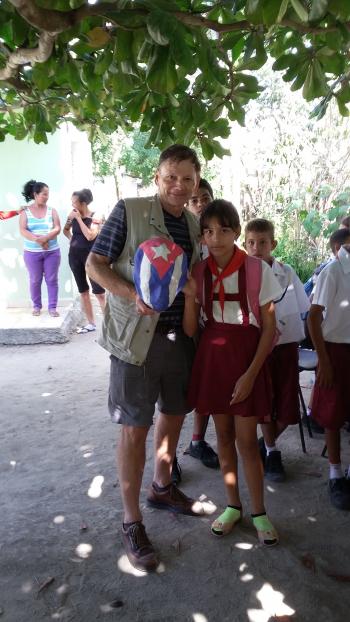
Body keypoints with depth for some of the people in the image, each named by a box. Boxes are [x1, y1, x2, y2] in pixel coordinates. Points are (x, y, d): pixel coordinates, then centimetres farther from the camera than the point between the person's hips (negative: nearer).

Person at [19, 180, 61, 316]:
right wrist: (38, 240, -24)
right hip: (32, 253, -1)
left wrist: (45, 238, -22)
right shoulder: (25, 211, 0)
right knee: (35, 280, 7)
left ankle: (52, 307, 11)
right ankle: (36, 306, 22)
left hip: (52, 252, 1)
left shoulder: (51, 210, 3)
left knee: (52, 280, 3)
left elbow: (57, 228, -5)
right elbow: (23, 231, -9)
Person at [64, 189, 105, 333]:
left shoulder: (94, 217, -9)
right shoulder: (73, 215, 4)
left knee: (99, 292, -6)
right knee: (83, 291, 11)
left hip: (90, 255, -5)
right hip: (74, 256, 5)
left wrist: (79, 218, -18)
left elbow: (90, 236, -23)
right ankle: (91, 323, 21)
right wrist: (71, 239, 4)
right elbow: (65, 230, 22)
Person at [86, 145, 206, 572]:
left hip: (180, 336, 7)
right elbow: (94, 263, -8)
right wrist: (132, 296, -23)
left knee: (174, 415, 19)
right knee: (135, 429, 1)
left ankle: (162, 488, 43)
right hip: (137, 336, -6)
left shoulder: (194, 224, 9)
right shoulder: (129, 211, -9)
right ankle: (131, 522, 19)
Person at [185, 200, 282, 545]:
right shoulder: (197, 273, -2)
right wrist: (189, 295, -19)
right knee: (224, 436, 14)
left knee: (246, 441, 3)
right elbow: (189, 330, -3)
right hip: (211, 357, 3)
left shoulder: (258, 270, -11)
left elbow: (269, 328, -7)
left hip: (247, 359, -3)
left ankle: (259, 513, 24)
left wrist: (251, 374, -12)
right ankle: (233, 505, 32)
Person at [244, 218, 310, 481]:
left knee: (288, 409, 4)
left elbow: (304, 308, 8)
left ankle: (267, 443, 31)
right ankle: (272, 451, 28)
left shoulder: (287, 273, -4)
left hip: (286, 346, 1)